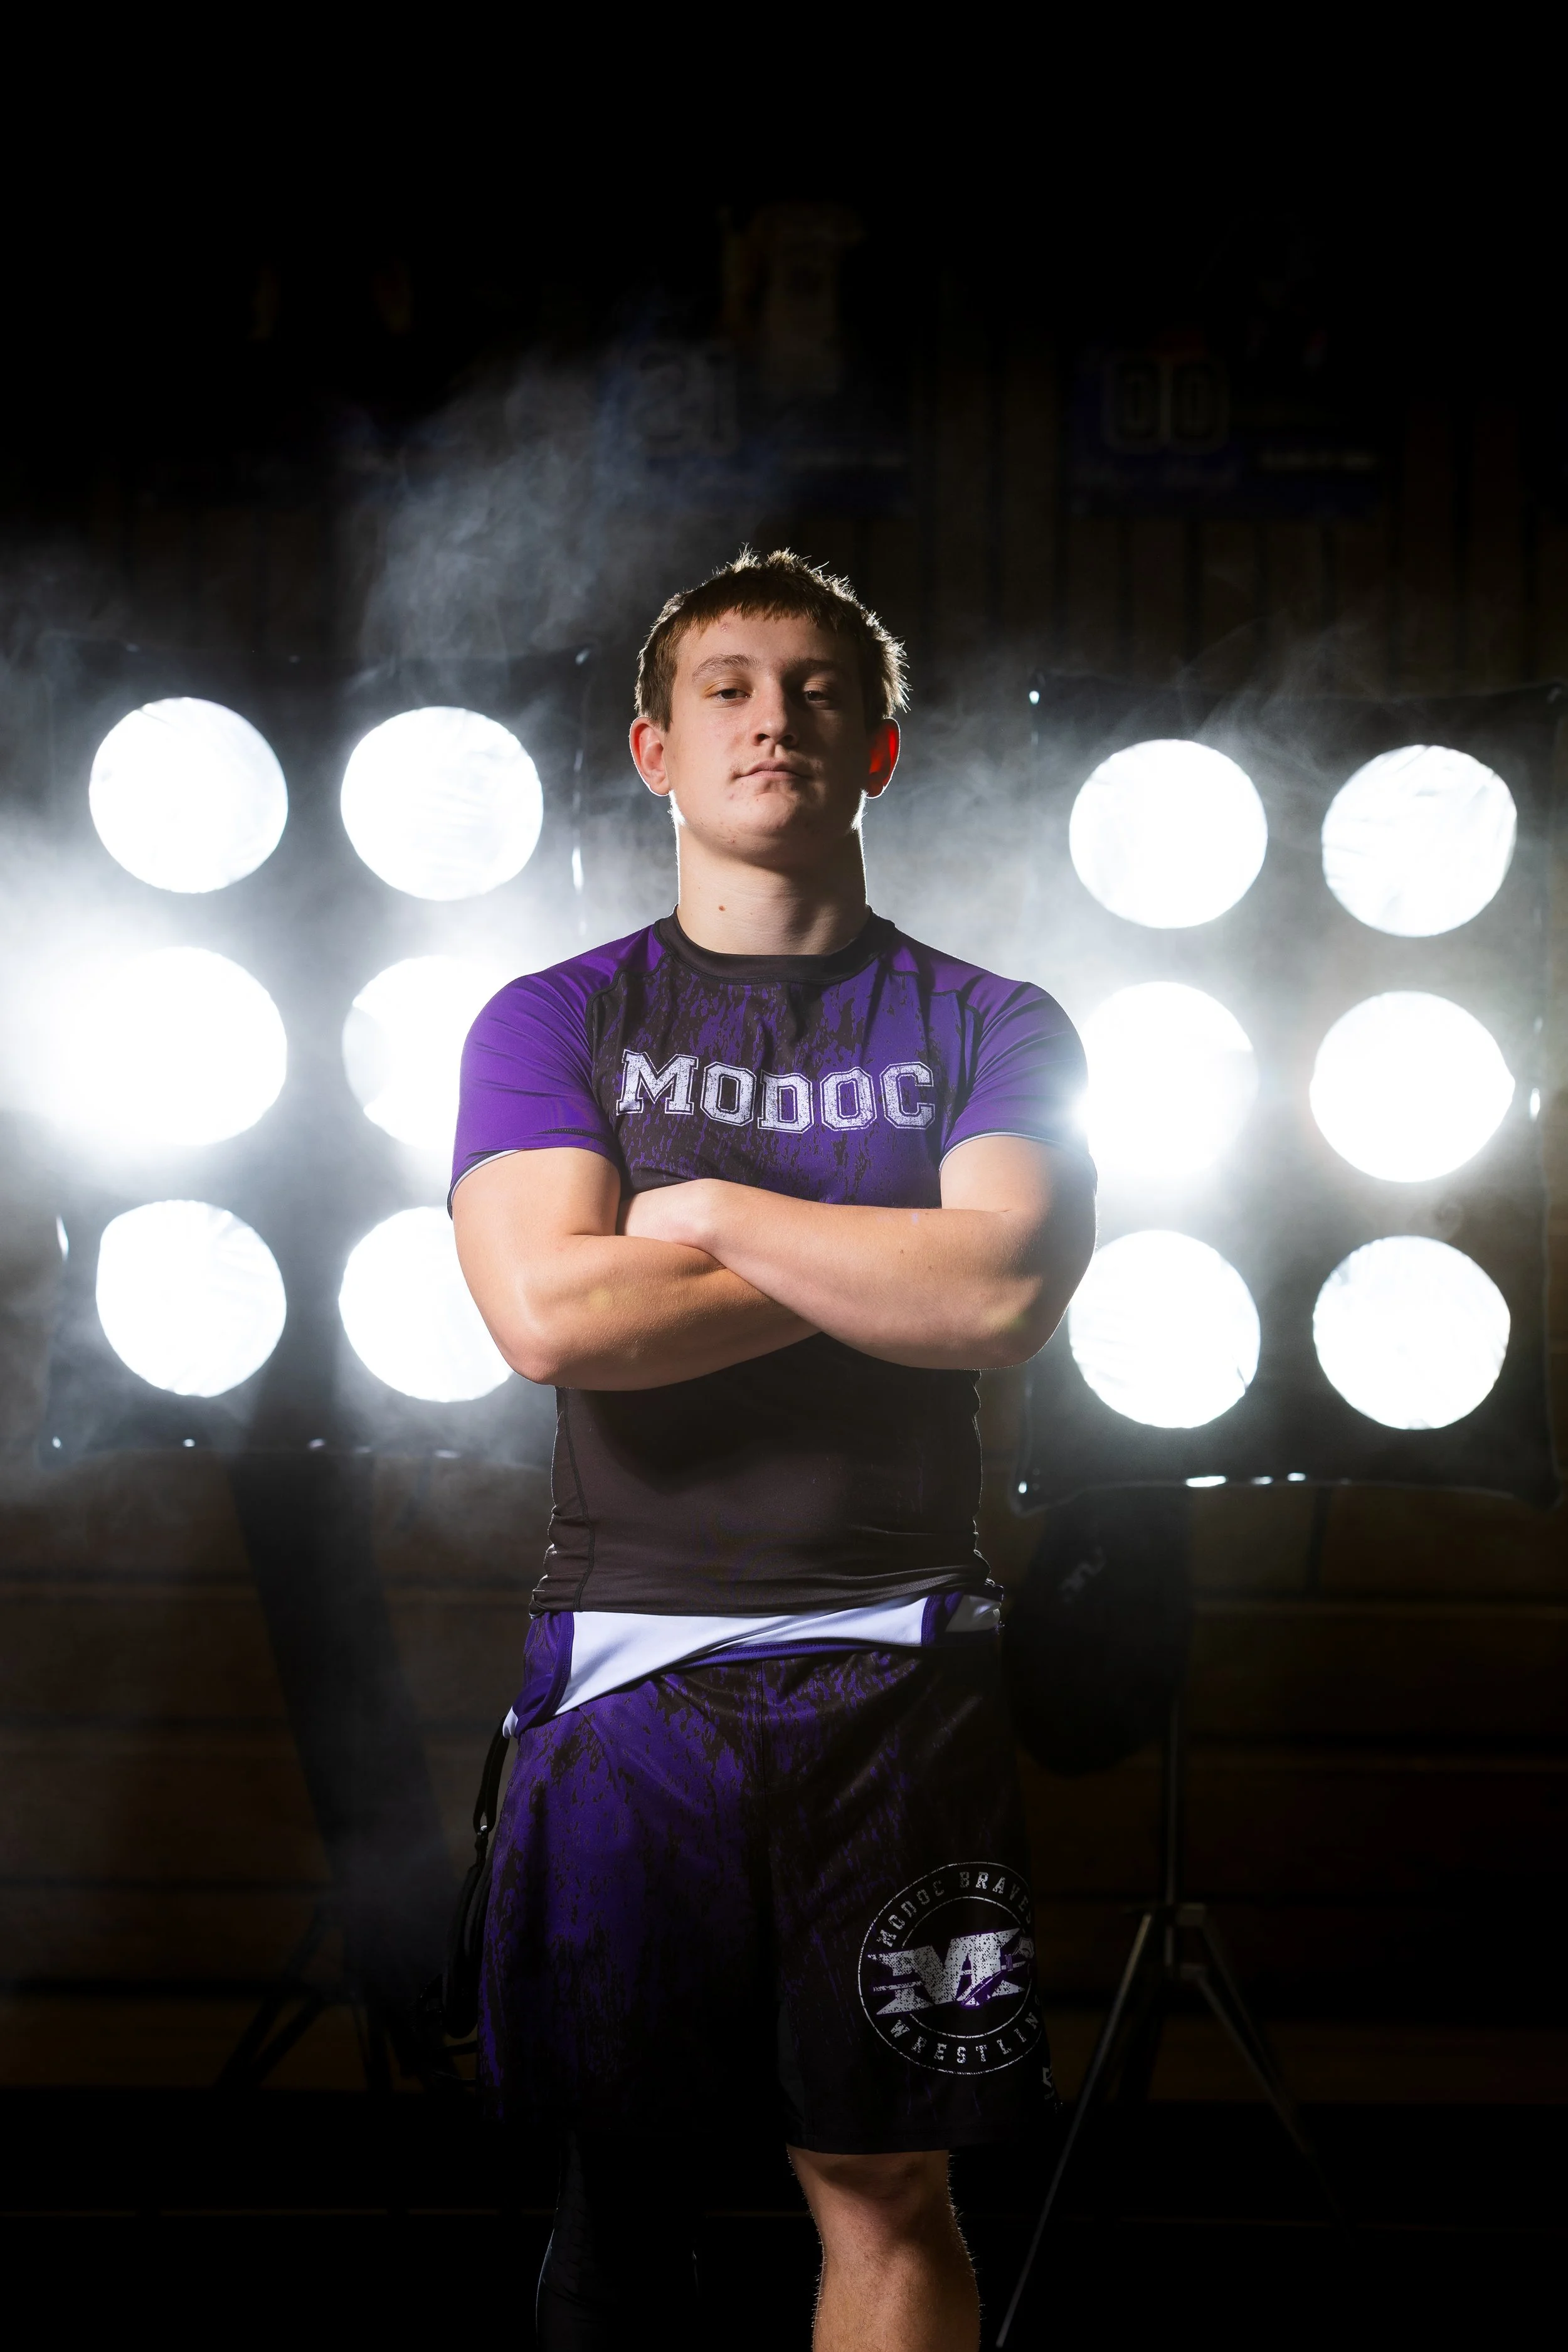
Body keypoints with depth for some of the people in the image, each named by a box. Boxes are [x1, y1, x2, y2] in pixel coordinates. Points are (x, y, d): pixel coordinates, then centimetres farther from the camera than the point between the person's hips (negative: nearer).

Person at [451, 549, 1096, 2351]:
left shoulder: (988, 1029, 8)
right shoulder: (552, 1022, 7)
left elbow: (1007, 1296, -11)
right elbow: (547, 1313, -10)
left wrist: (714, 1212, -6)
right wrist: (884, 1262, -6)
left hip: (894, 1666, 0)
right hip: (628, 1656, 0)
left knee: (886, 2187, 3)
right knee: (614, 2173, 5)